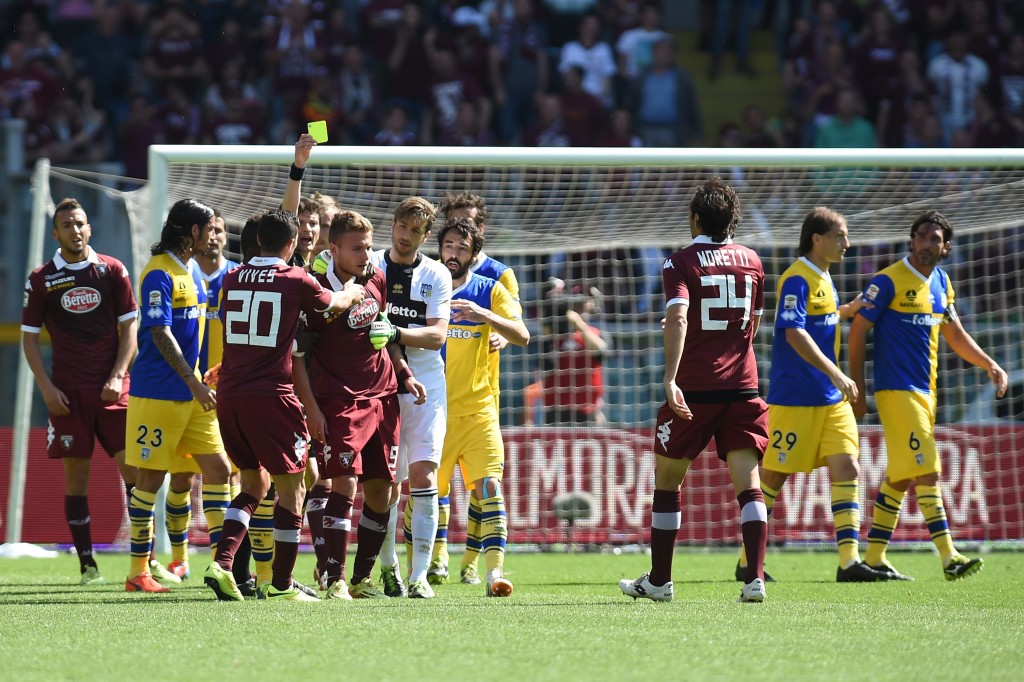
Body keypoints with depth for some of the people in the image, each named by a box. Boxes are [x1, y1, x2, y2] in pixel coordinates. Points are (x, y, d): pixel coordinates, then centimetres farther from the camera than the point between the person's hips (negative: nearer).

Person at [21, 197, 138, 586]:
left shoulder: (112, 271, 5)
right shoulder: (41, 280, 4)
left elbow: (129, 327, 7)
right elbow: (29, 337, 7)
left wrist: (118, 376, -5)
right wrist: (47, 388, -3)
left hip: (112, 388, 0)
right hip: (67, 392, 0)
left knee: (133, 467, -6)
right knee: (76, 474, -1)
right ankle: (87, 564, 4)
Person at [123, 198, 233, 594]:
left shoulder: (193, 272, 13)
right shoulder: (159, 274, -14)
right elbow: (161, 334, -20)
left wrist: (201, 379, 19)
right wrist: (194, 383, -23)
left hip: (192, 393, 8)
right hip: (157, 393, -8)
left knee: (217, 469, 1)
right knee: (151, 477, -1)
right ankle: (138, 572, 6)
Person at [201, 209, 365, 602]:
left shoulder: (232, 280, 8)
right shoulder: (296, 281, -4)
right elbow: (334, 305, 16)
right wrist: (351, 293, 39)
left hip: (229, 394, 5)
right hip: (271, 394, -5)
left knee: (253, 481, 18)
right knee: (291, 487, 6)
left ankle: (222, 562, 1)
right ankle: (281, 584, 7)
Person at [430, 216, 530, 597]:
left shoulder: (490, 291, 3)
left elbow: (522, 336, -8)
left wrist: (485, 316, -24)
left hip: (478, 410, -1)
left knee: (488, 486, -13)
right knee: (433, 487, 4)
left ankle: (494, 570, -19)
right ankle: (438, 558, 22)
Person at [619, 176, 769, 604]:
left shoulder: (681, 263, -4)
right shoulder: (751, 262, 10)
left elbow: (678, 317, -20)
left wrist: (670, 379, -28)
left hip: (693, 390, -3)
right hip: (742, 386, 3)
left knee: (667, 480, 12)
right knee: (748, 484, -3)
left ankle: (659, 580, 17)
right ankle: (755, 578, -18)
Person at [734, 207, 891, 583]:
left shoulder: (822, 278, 14)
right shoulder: (797, 278, -14)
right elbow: (794, 333, -24)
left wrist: (849, 309, 15)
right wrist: (836, 374, -29)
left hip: (831, 397, 8)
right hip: (795, 396, -8)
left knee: (847, 468, -4)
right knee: (773, 476, 1)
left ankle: (849, 561, -8)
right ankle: (747, 561, 12)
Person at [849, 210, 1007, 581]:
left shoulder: (941, 282, 12)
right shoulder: (888, 281, -10)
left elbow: (955, 335, 22)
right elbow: (858, 332, -8)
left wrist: (990, 365, 10)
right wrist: (857, 390, -9)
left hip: (925, 391, 8)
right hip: (896, 389, -8)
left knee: (900, 476, 10)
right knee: (926, 471, -14)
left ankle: (875, 557, 16)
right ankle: (949, 558, -19)